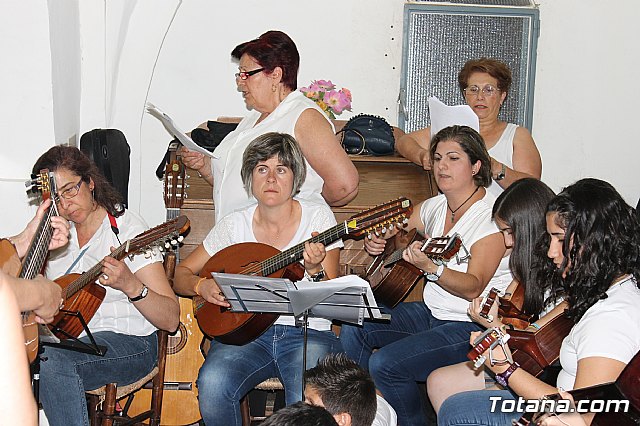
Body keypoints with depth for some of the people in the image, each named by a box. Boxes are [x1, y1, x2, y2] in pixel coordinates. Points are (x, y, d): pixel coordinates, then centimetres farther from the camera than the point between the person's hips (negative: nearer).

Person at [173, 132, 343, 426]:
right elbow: (181, 274, 12)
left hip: (307, 332, -2)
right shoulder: (235, 224, 6)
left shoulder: (317, 216, 0)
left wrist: (315, 269, -24)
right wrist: (202, 285, -10)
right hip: (245, 332, 2)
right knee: (213, 383, -30)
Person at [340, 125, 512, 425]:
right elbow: (391, 231, 22)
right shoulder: (435, 207, 7)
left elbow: (474, 288, -25)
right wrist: (375, 241, -1)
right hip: (431, 312, 8)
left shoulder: (492, 215, -16)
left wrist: (431, 268, -41)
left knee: (385, 363, -23)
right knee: (352, 331, -4)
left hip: (473, 327, -8)